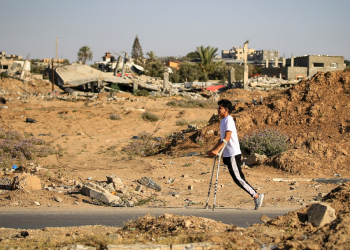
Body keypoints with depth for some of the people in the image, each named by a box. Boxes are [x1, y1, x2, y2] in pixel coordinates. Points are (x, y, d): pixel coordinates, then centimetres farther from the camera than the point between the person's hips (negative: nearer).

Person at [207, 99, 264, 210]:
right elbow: (222, 139, 25)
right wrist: (213, 150, 19)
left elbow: (227, 137, -22)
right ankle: (256, 196, 10)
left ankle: (256, 196, -2)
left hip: (233, 154, -9)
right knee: (238, 179, 7)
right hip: (228, 155, 9)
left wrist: (217, 150, -28)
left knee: (238, 178, -9)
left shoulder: (228, 120, -12)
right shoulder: (223, 121, 18)